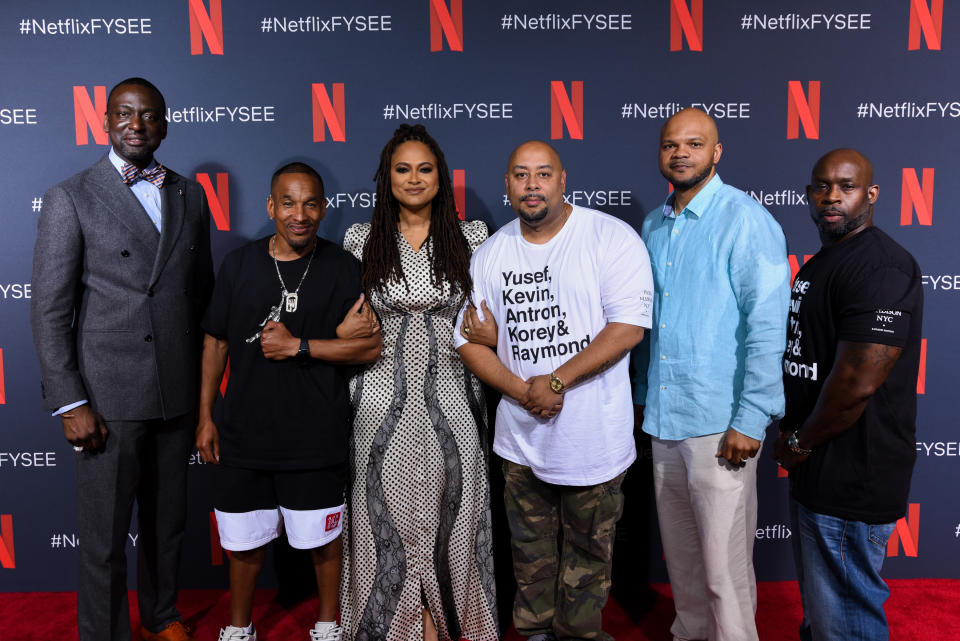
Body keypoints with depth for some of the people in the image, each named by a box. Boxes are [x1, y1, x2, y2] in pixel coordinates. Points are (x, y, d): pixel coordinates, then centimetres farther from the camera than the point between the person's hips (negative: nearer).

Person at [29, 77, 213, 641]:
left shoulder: (191, 196, 9)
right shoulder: (71, 198, -4)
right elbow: (50, 310, -7)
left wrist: (206, 381, 9)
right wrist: (69, 403, -12)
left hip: (178, 394, 4)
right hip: (108, 397, -4)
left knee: (168, 521, 19)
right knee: (104, 537, 7)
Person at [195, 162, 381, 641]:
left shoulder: (343, 269, -6)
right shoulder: (238, 264, 1)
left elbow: (370, 347, -11)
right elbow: (215, 341, 7)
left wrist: (298, 346, -17)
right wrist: (205, 417, 7)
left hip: (316, 437, -2)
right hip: (245, 431, 2)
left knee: (322, 538, 13)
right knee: (245, 539, 16)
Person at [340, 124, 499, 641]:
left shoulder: (470, 237, 3)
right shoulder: (362, 240, 4)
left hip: (449, 399, 0)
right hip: (382, 402, 0)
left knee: (444, 514, 9)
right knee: (388, 516, 8)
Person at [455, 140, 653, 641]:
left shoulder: (611, 237, -9)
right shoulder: (490, 254, 5)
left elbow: (628, 327, -16)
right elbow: (468, 339, 4)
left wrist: (556, 382, -18)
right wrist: (521, 391, -11)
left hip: (593, 436, -3)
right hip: (520, 435, 4)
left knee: (586, 551, 13)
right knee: (530, 548, 19)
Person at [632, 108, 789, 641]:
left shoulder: (745, 220, -9)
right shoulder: (654, 226, 12)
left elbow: (766, 325, -14)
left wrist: (750, 421, -17)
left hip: (719, 422, -6)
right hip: (663, 418, 7)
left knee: (724, 563, 3)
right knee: (680, 552, 19)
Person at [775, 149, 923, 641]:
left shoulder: (879, 267, -19)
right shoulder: (819, 264, 13)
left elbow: (857, 381, -26)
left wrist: (800, 442, -12)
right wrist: (793, 435, 11)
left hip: (851, 482, -10)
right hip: (815, 472, 10)